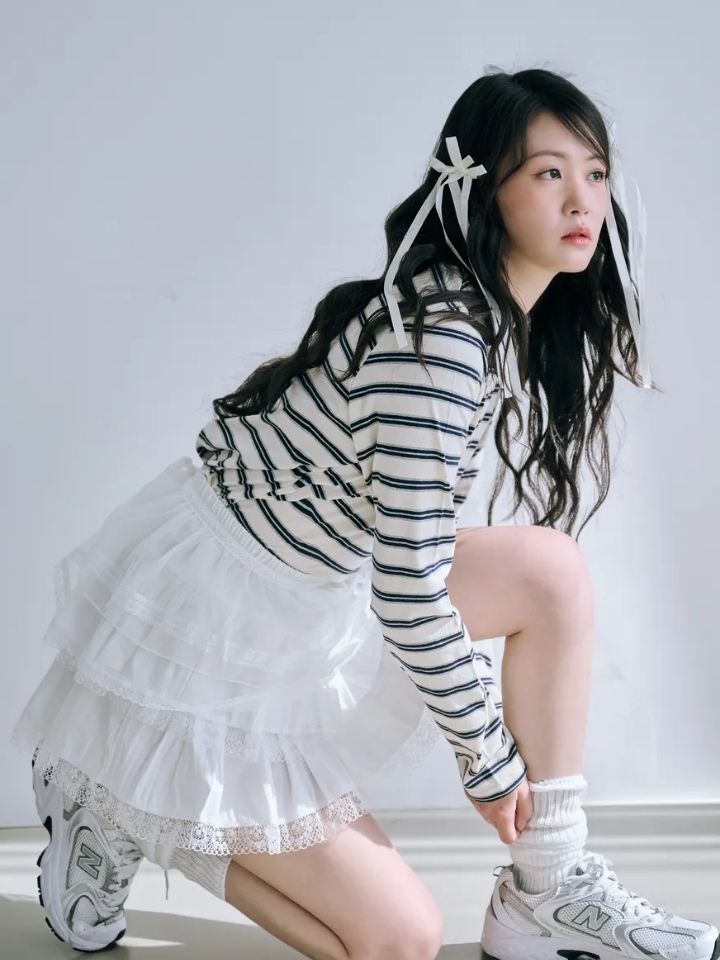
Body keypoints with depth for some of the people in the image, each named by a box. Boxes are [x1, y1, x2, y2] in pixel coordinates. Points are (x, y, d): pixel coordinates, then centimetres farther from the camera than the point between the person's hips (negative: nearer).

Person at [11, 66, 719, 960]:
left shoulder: (503, 320, 4)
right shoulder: (439, 334, -26)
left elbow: (421, 555, 13)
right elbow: (409, 593, -25)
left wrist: (490, 719, 15)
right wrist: (488, 757, -11)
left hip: (307, 591, 9)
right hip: (210, 611, -9)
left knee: (552, 568, -5)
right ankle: (116, 807, 9)